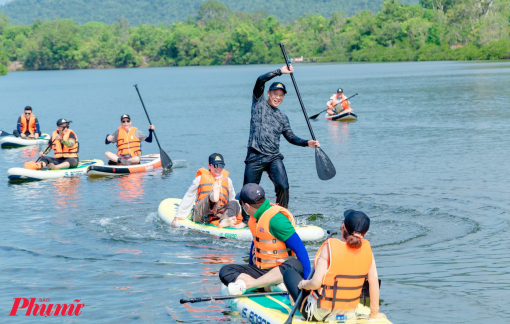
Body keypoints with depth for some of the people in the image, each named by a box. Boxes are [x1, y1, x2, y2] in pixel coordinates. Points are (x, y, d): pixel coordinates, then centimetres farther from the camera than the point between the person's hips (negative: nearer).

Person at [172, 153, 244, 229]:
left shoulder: (227, 180, 24)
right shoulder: (200, 178, 16)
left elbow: (232, 199, 26)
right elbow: (188, 198, 16)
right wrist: (177, 216, 11)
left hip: (219, 215, 3)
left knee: (234, 203, -26)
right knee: (212, 193, -31)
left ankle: (224, 221, -58)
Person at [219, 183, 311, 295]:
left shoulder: (276, 219, -19)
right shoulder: (255, 217, 7)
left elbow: (300, 248, -21)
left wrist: (308, 278, -24)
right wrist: (249, 272, 28)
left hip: (280, 271, -8)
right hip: (259, 270, 8)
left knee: (295, 265, -41)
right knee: (225, 271, -12)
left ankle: (248, 284, -48)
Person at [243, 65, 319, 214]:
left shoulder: (282, 118, 17)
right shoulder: (259, 103, 6)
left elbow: (291, 137, 18)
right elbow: (260, 80, -7)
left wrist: (307, 143, 2)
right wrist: (280, 71, -10)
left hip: (274, 158, 3)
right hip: (255, 157, -3)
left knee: (283, 187, -16)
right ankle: (246, 220, 21)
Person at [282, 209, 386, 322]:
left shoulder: (330, 247, -20)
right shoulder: (366, 248, -8)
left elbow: (316, 283, -22)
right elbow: (374, 281, -7)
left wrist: (303, 284, 0)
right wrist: (374, 313, 4)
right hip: (348, 314, 5)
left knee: (289, 273, 14)